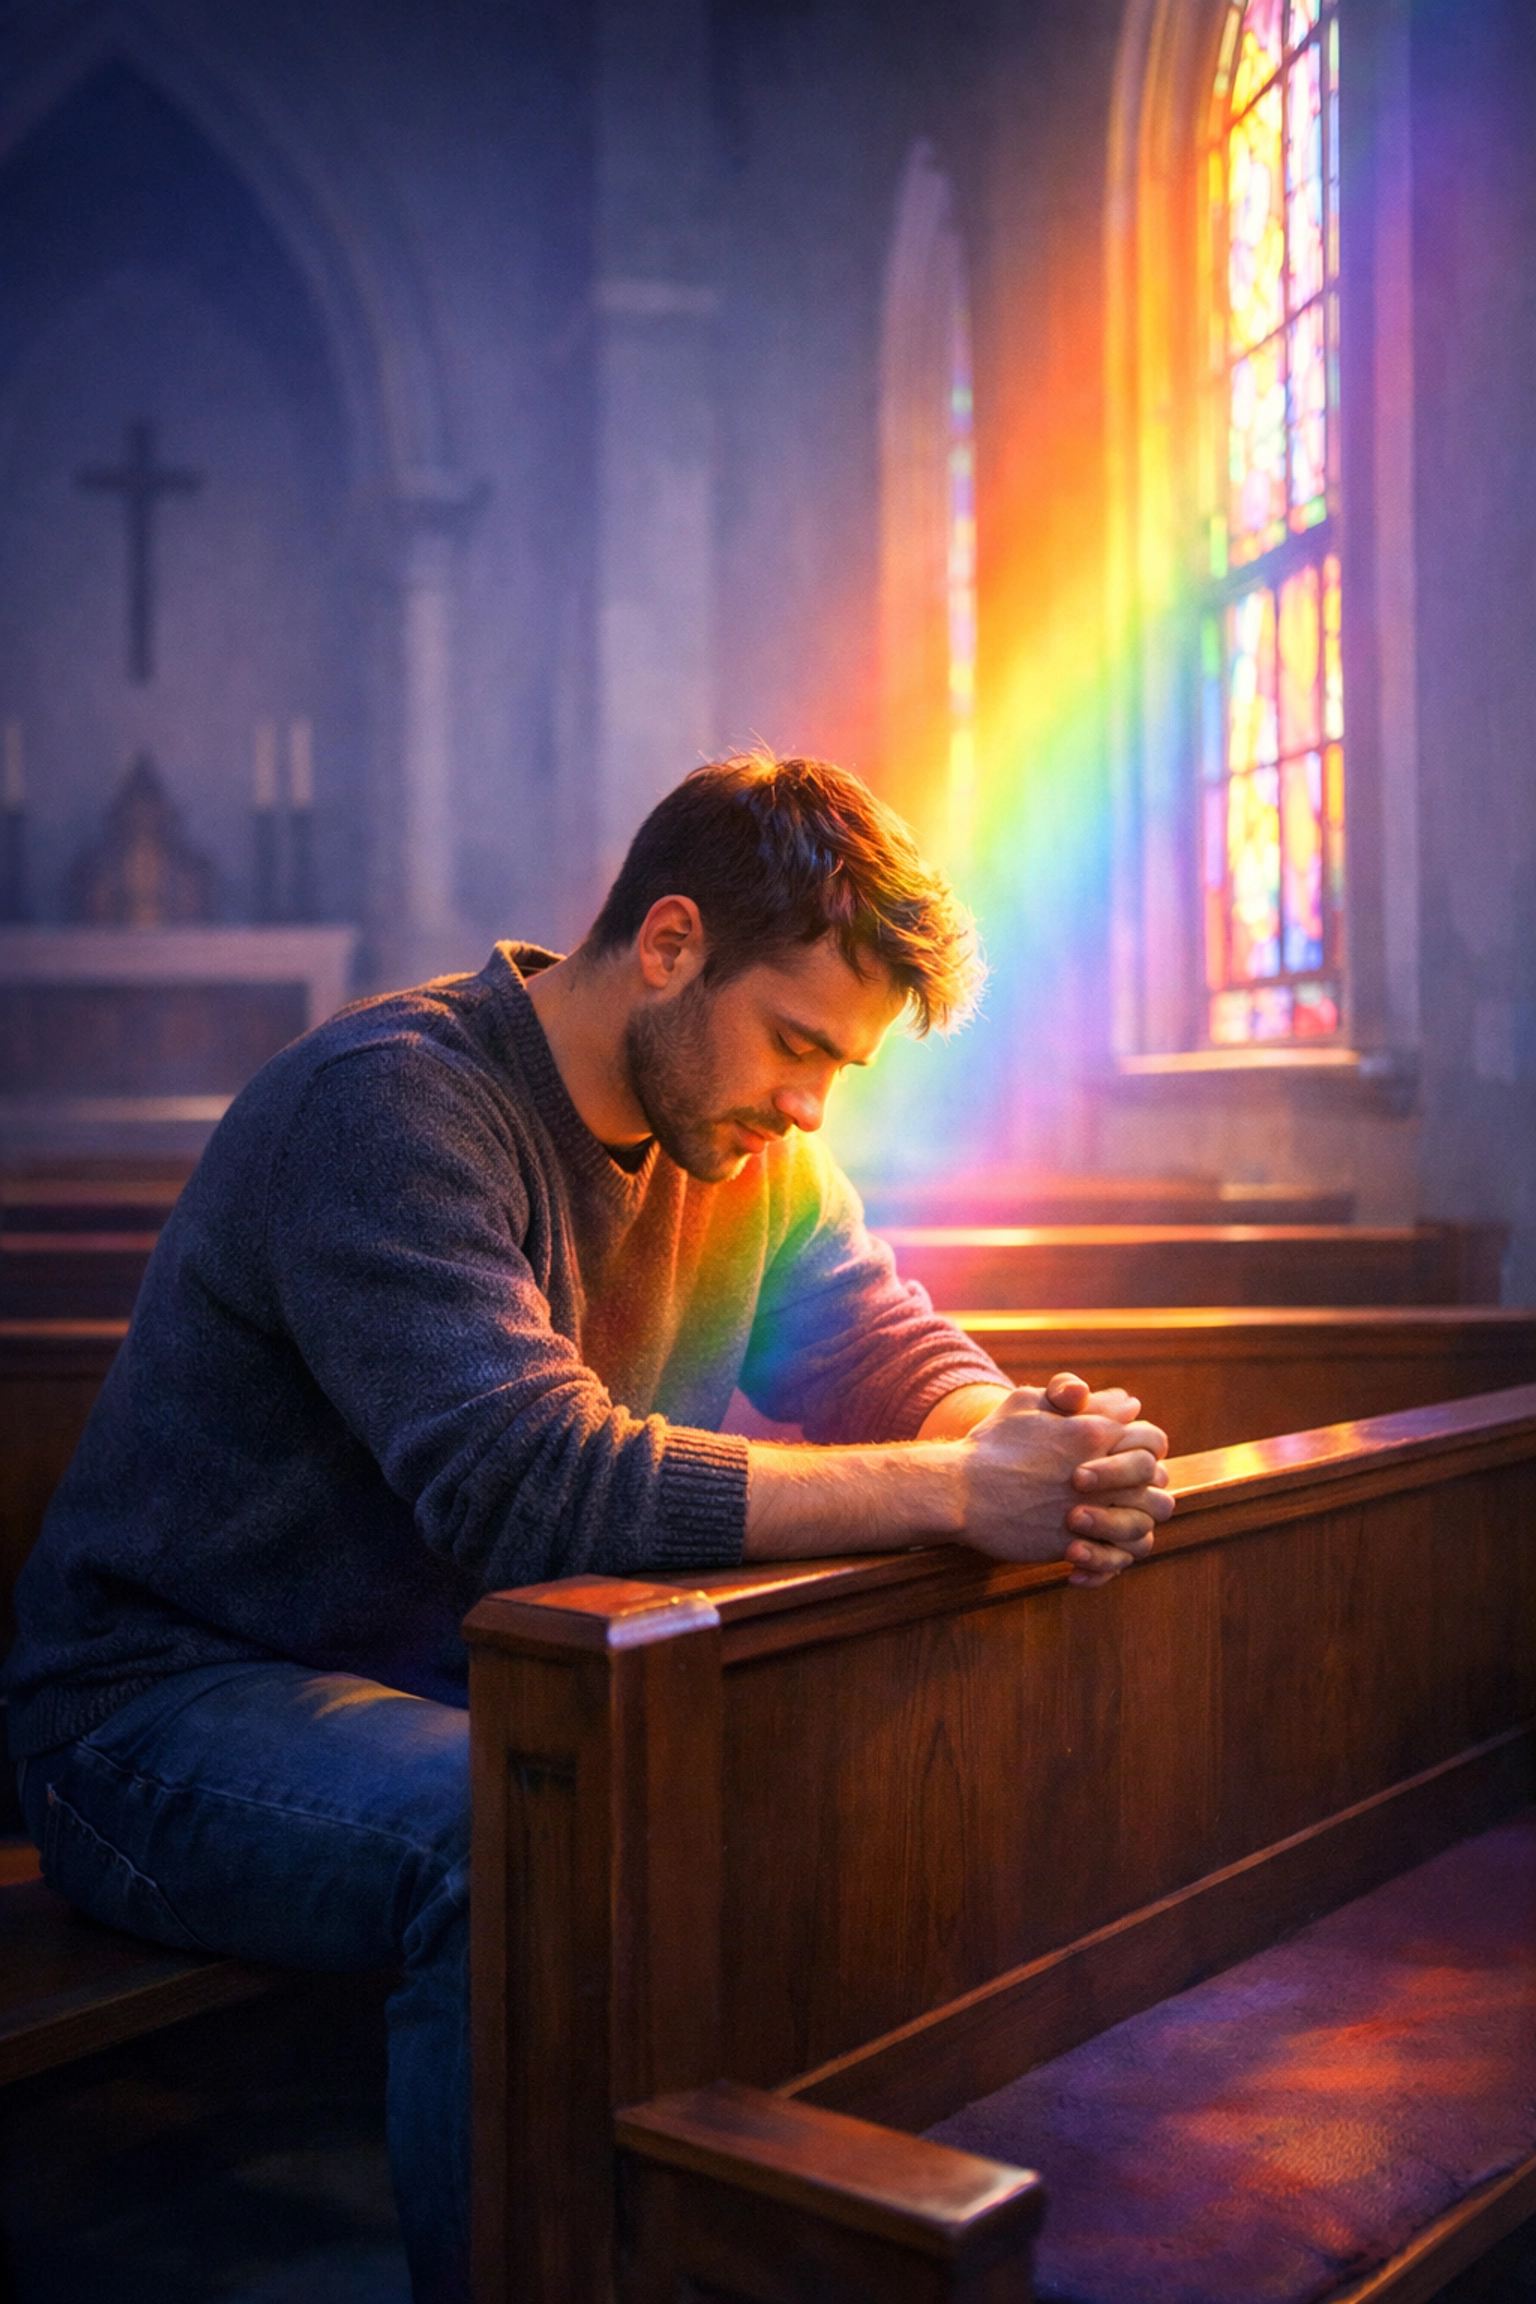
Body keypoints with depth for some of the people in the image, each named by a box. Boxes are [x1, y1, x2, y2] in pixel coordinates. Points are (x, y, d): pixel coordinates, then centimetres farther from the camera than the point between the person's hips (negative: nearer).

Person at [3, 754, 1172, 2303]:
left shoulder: (749, 1148, 5)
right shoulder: (390, 1103, -23)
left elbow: (898, 1359, 4)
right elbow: (536, 1487, -34)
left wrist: (1043, 1441, -20)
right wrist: (955, 1490, -35)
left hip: (488, 1685, 8)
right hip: (171, 1711, -7)